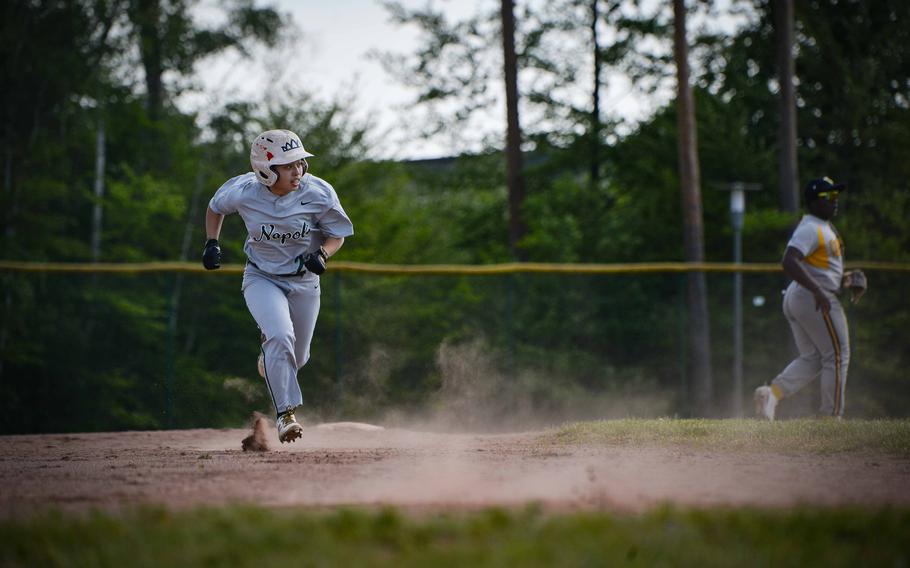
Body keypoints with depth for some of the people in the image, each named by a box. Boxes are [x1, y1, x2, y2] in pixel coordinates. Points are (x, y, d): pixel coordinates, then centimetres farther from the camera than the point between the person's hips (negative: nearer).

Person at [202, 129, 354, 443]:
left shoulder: (318, 193, -20)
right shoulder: (243, 191, -19)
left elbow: (337, 234, -6)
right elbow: (215, 207, 4)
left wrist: (321, 254, -26)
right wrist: (212, 244, -7)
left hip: (303, 281, 2)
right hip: (261, 279, -2)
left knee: (297, 357, 13)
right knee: (281, 337, -27)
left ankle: (269, 356, 51)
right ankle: (285, 414, -20)